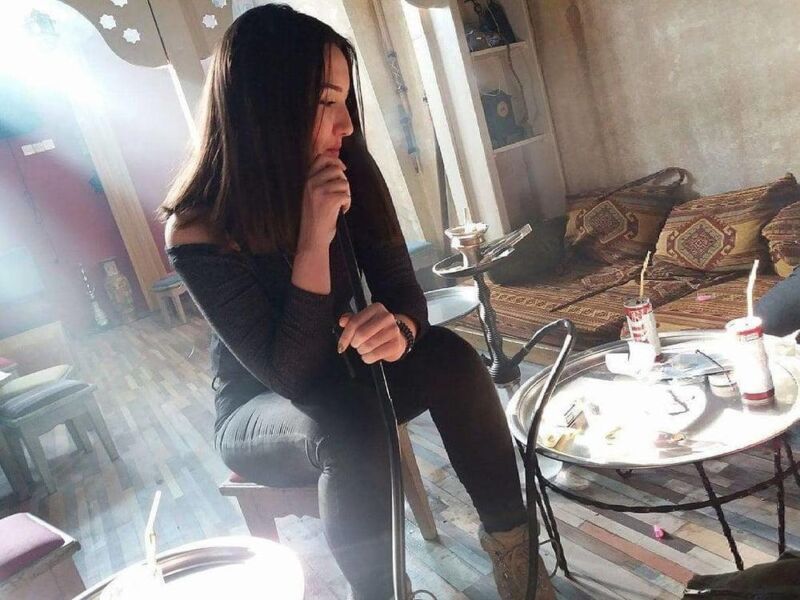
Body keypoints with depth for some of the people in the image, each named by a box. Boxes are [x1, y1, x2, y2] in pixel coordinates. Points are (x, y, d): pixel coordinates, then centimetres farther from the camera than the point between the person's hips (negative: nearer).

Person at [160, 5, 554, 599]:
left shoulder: (351, 176, -14)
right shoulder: (200, 230, -25)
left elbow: (404, 292, -9)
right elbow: (293, 376, -28)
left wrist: (397, 329, -34)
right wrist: (314, 239, -38)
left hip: (341, 376, 4)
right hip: (258, 410, -3)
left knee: (450, 358, -23)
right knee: (347, 429, -35)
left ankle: (511, 545, -9)